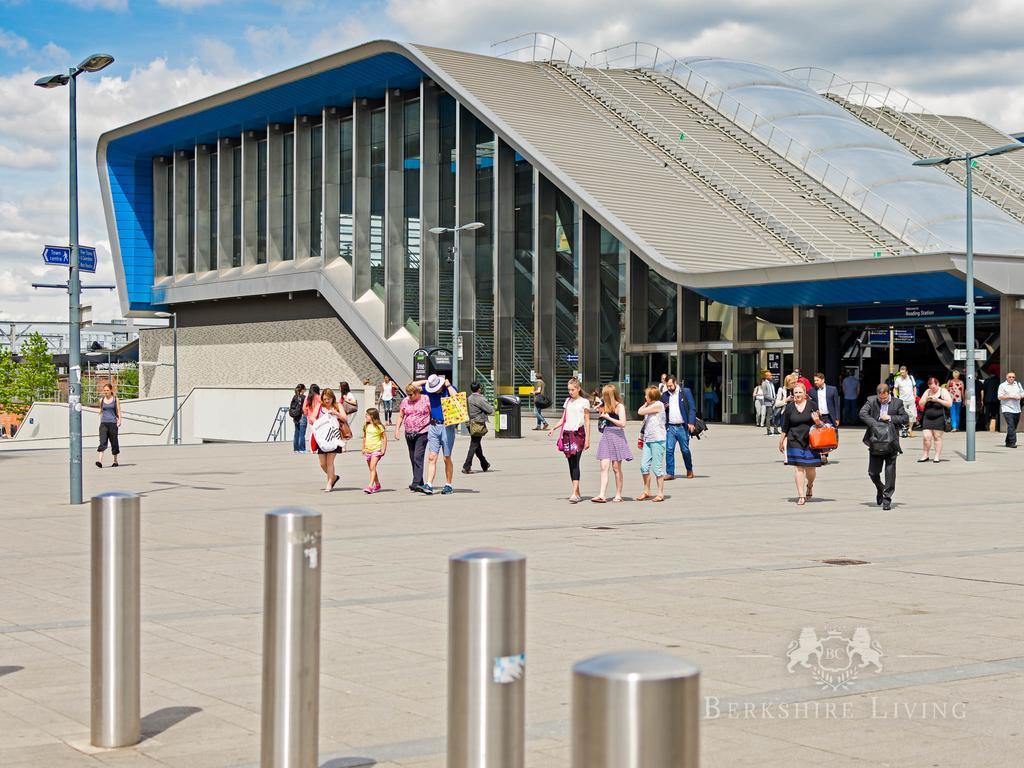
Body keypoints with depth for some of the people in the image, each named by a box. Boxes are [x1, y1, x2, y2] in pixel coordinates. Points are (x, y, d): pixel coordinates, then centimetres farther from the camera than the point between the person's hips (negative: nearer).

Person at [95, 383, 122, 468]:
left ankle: (115, 461, 23)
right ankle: (99, 461, -25)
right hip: (103, 423, 1)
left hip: (113, 423, -1)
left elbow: (118, 412, 3)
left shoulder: (116, 400, 4)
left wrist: (119, 420, -11)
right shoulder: (101, 400, 11)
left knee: (114, 442, 7)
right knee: (102, 442, -14)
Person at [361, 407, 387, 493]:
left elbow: (384, 438, -5)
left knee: (372, 467, -18)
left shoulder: (379, 426, -8)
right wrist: (363, 448, 18)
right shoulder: (366, 426, 9)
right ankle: (377, 485, 26)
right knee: (371, 469, 12)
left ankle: (370, 486, -25)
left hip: (376, 449, -7)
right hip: (368, 450, 7)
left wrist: (383, 449, -9)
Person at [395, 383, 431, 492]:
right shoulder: (405, 402, 10)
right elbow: (401, 416, 16)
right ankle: (420, 483, 17)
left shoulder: (426, 400, -2)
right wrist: (397, 429, 7)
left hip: (422, 433, -6)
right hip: (409, 433, 6)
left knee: (418, 457, -16)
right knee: (413, 458, 8)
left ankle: (416, 483, -21)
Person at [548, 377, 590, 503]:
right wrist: (553, 428, 3)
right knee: (571, 464, 4)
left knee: (575, 463, -15)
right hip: (567, 434, 6)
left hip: (578, 433, -6)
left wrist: (587, 439, -5)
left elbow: (587, 421, -1)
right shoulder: (568, 401, 16)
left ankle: (574, 494, -22)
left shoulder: (584, 402, 1)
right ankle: (578, 494, 9)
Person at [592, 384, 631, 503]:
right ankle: (602, 495, -11)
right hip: (605, 436, 6)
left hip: (617, 436, -6)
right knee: (604, 467, -4)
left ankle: (618, 495, 10)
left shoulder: (619, 406, -6)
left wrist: (607, 417, -14)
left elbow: (622, 423, -16)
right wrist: (600, 412, 7)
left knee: (616, 468, 1)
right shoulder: (605, 406, 14)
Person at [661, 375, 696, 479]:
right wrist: (663, 407, -6)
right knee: (669, 450, -5)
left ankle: (689, 470, 26)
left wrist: (691, 422, -12)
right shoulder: (665, 395, 10)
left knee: (685, 450, 5)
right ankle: (670, 473, -1)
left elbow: (692, 408, -3)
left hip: (682, 427, -3)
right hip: (670, 427, 3)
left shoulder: (685, 392, 0)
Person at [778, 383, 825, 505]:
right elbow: (785, 427, 11)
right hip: (795, 441, 0)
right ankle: (801, 495, 0)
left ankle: (809, 486, 37)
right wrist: (781, 441, 15)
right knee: (798, 468, -5)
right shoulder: (789, 407, 4)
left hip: (810, 440, 0)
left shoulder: (812, 405, 0)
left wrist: (817, 422, -18)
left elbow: (820, 424, 5)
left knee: (810, 469, 4)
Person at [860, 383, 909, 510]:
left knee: (890, 471, -3)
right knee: (873, 472, 7)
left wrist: (891, 418, -11)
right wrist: (874, 424, -20)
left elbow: (905, 418, 2)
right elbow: (862, 413, -10)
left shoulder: (897, 403, 1)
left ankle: (887, 498, 4)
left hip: (891, 442, -1)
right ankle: (880, 489, 36)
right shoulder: (871, 401, 1)